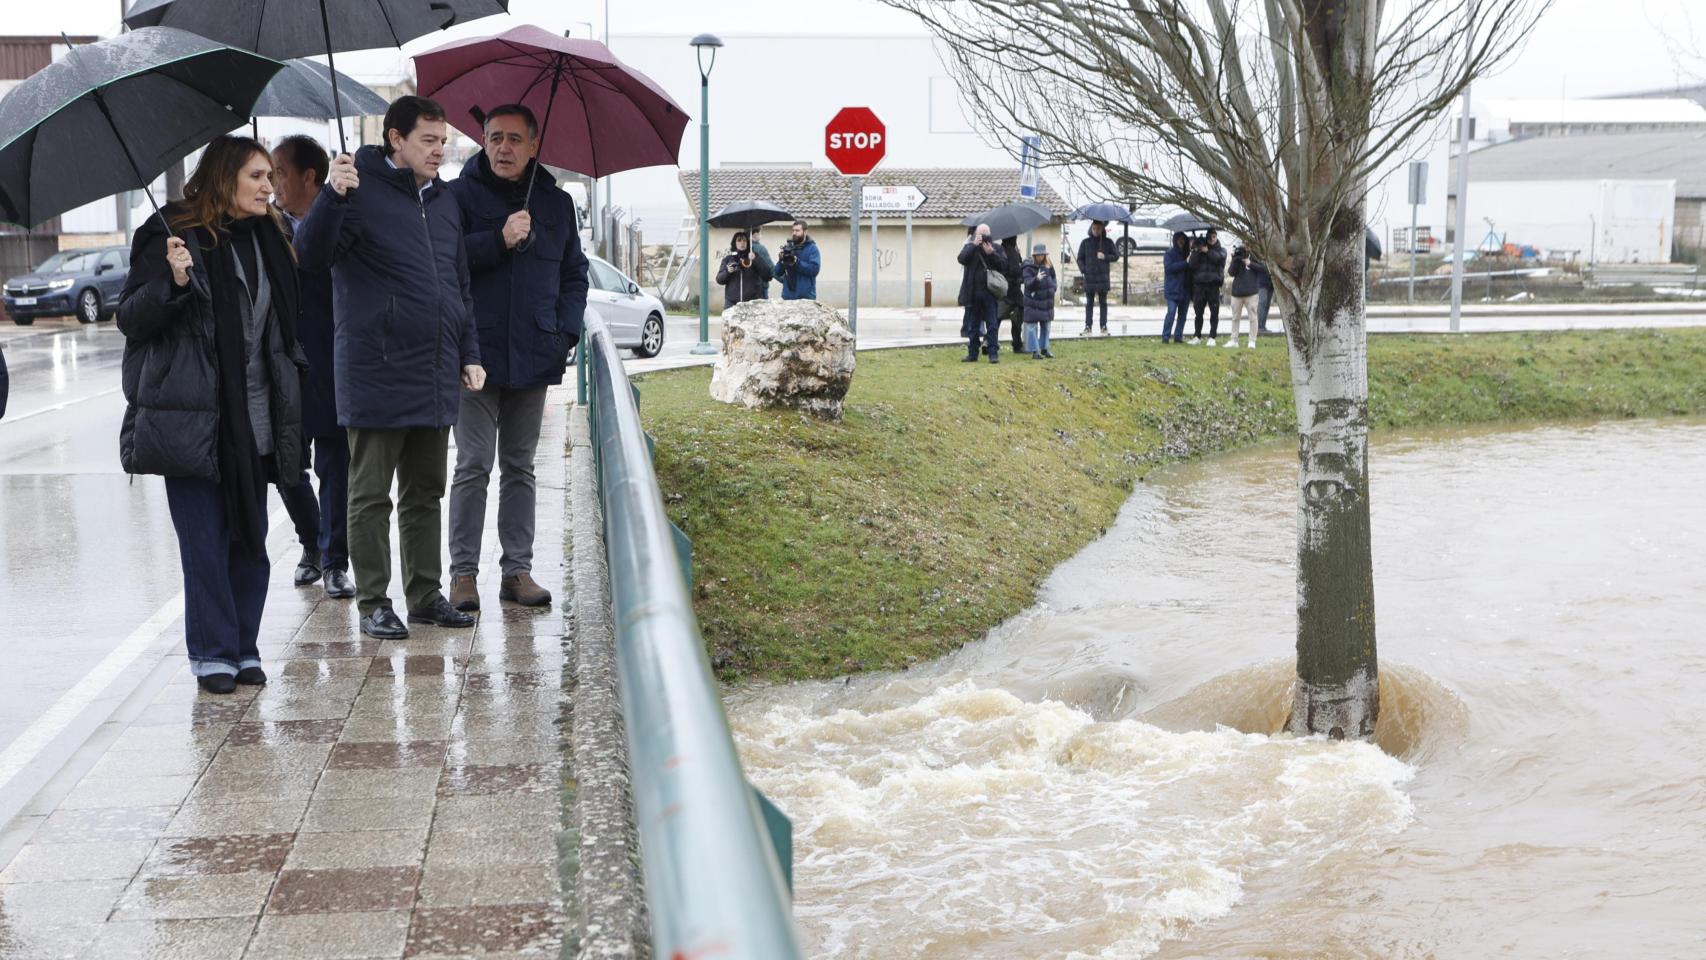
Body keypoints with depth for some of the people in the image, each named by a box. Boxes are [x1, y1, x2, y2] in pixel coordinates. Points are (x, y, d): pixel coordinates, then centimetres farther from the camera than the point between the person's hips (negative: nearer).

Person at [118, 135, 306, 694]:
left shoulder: (266, 239, 14)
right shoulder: (171, 234, -5)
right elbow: (130, 319, -7)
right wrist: (173, 282, -23)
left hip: (253, 422, 6)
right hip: (193, 420, -6)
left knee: (250, 538, 8)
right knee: (205, 539, -2)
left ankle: (244, 648, 17)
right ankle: (212, 653, 8)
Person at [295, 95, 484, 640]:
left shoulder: (444, 202, 16)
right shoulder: (361, 192, -6)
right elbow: (311, 256, -17)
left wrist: (469, 354, 16)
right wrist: (332, 195, -32)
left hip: (436, 378, 7)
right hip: (376, 376, -7)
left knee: (424, 493, 14)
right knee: (371, 496, 2)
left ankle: (425, 595, 22)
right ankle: (373, 603, 10)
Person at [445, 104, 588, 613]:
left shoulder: (557, 204, 13)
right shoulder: (459, 196, 1)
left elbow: (574, 275, 17)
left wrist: (566, 333, 4)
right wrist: (499, 240, -18)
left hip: (534, 357, 4)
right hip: (477, 355, -4)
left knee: (520, 466, 10)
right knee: (474, 466, -3)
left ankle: (517, 569, 15)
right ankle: (463, 572, 4)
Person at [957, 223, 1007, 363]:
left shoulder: (995, 248, 7)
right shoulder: (970, 247, 7)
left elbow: (1004, 265, -4)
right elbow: (962, 259, -12)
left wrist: (991, 253, -15)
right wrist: (974, 245, -16)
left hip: (990, 293, -1)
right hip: (972, 293, 1)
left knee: (992, 325, -3)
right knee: (973, 326, 7)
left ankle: (993, 353, -1)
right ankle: (972, 353, 14)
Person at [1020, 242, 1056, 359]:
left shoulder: (1049, 267, 6)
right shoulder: (1029, 268, -10)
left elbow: (1054, 280, 16)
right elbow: (1028, 284, -21)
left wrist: (1053, 287, -4)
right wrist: (1037, 279, -39)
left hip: (1047, 302, 6)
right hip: (1033, 303, -6)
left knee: (1045, 327, 14)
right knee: (1033, 327, -5)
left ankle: (1044, 349, 26)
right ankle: (1034, 351, -1)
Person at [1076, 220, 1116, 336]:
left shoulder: (1108, 242, 5)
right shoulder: (1085, 242, 5)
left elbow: (1116, 255, 7)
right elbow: (1080, 258, 8)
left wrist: (1105, 257, -10)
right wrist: (1083, 270, -6)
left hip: (1103, 277, 0)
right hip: (1089, 278, 0)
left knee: (1103, 302, 4)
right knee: (1089, 302, 2)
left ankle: (1104, 326, 7)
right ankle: (1087, 326, 4)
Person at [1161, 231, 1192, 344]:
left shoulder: (1187, 253, 13)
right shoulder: (1169, 253, -2)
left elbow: (1192, 268, 15)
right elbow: (1169, 267, -17)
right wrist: (1185, 263, -19)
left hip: (1185, 290, 6)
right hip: (1173, 289, -5)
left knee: (1183, 314, 7)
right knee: (1171, 312, -11)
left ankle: (1178, 336, 14)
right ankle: (1165, 336, -6)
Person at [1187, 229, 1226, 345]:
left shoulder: (1221, 250, 11)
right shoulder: (1198, 249, 12)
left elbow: (1219, 258, -11)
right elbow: (1192, 265, 0)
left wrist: (1207, 251, -13)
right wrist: (1196, 252, -11)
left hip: (1214, 284, -1)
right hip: (1199, 284, 1)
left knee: (1214, 313, -1)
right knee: (1198, 312, 4)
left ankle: (1212, 337, 4)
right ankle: (1197, 336, 12)